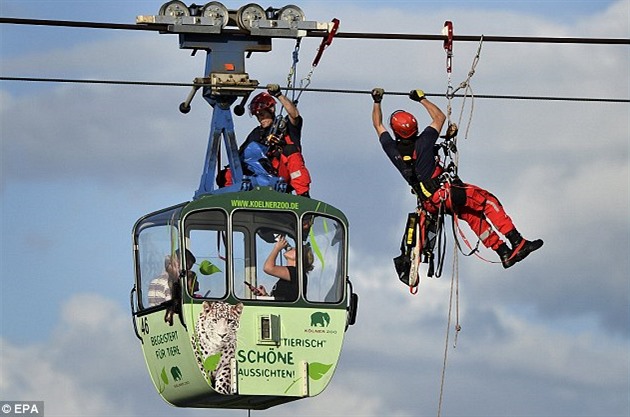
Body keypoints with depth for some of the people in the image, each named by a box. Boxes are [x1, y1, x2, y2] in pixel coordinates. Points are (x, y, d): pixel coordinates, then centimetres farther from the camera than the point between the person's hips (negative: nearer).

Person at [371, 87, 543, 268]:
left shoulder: (393, 150, -4)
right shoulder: (422, 143, -14)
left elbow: (378, 125, 15)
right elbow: (439, 117, 3)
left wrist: (377, 102, 25)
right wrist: (422, 99, 13)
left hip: (428, 202, 7)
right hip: (444, 193, -7)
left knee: (473, 216, 18)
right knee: (487, 200, -4)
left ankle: (504, 253, 17)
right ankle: (517, 242, -13)